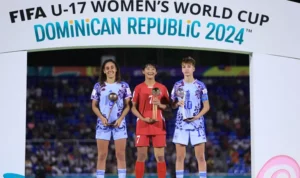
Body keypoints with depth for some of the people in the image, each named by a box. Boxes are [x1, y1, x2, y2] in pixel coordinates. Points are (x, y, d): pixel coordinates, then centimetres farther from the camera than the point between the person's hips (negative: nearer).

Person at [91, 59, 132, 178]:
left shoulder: (124, 86, 5)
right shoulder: (98, 86, 6)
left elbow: (127, 105, 4)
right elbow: (94, 106, 7)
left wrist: (121, 118, -11)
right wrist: (101, 117, -10)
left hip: (119, 123, 0)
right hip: (103, 123, 0)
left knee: (120, 155, -1)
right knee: (102, 155, 0)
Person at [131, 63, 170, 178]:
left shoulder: (162, 88, 8)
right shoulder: (138, 88, 5)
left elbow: (168, 106, 10)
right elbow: (133, 107, 5)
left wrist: (160, 105, -12)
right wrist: (143, 118, -11)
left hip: (158, 125, 1)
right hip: (142, 125, -1)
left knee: (160, 157, -1)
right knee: (141, 156, -1)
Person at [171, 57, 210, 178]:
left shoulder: (200, 85, 1)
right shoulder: (177, 85, 6)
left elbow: (206, 106, 2)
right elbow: (172, 105, 12)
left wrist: (197, 116, -14)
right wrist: (178, 103, -11)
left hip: (197, 124, -2)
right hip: (181, 124, 2)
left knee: (200, 157, -2)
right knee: (180, 156, 2)